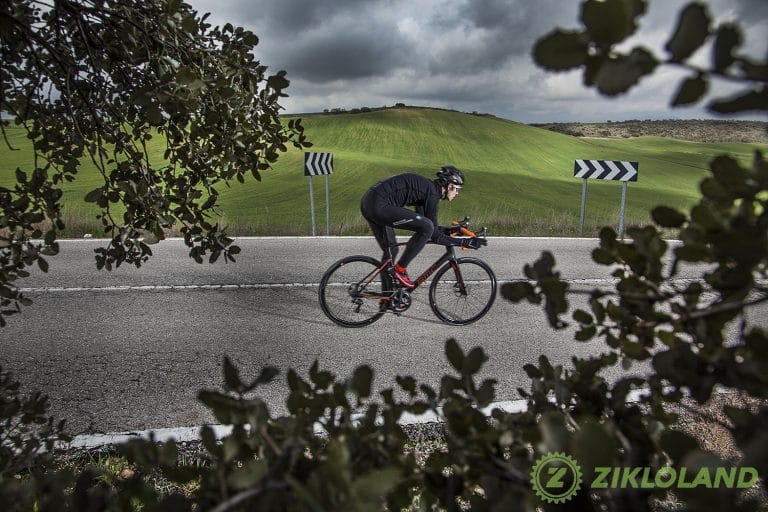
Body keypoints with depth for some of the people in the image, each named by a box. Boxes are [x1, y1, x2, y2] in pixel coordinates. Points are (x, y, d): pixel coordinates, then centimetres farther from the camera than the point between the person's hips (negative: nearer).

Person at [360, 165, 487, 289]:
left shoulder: (427, 187, 18)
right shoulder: (432, 193, -9)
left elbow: (420, 223, 24)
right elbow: (435, 236, -8)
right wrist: (465, 242, -3)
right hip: (379, 205, -10)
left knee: (391, 250, 21)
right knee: (427, 227, -14)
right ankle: (400, 269, -3)